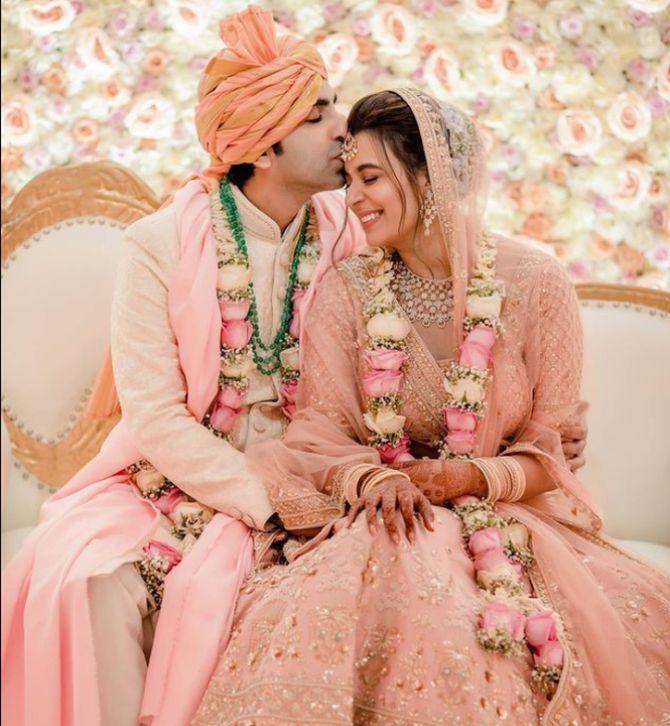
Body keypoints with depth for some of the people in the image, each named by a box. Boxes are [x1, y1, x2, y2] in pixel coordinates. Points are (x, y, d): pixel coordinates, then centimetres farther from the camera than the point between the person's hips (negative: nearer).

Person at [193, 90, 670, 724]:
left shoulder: (535, 283, -2)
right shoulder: (345, 289, 2)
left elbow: (552, 446, 1)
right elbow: (318, 431, 0)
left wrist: (474, 476, -18)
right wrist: (370, 477, -22)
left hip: (511, 517, 1)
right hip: (377, 516, 0)